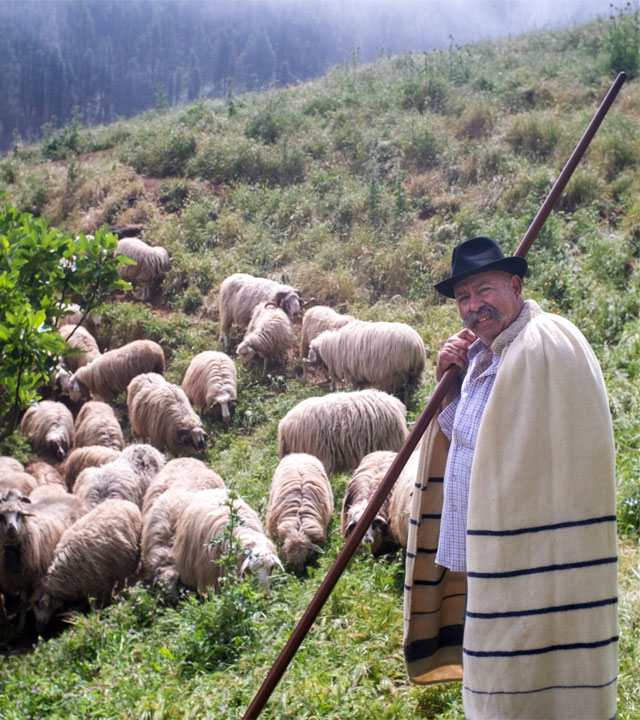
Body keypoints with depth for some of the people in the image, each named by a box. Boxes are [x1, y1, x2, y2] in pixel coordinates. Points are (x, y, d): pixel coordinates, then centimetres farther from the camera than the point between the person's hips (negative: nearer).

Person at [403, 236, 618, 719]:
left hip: (531, 558, -9)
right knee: (496, 678, 22)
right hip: (489, 554, 10)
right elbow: (459, 435, 18)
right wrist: (450, 382, 2)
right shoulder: (483, 352, 11)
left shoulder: (547, 346, -20)